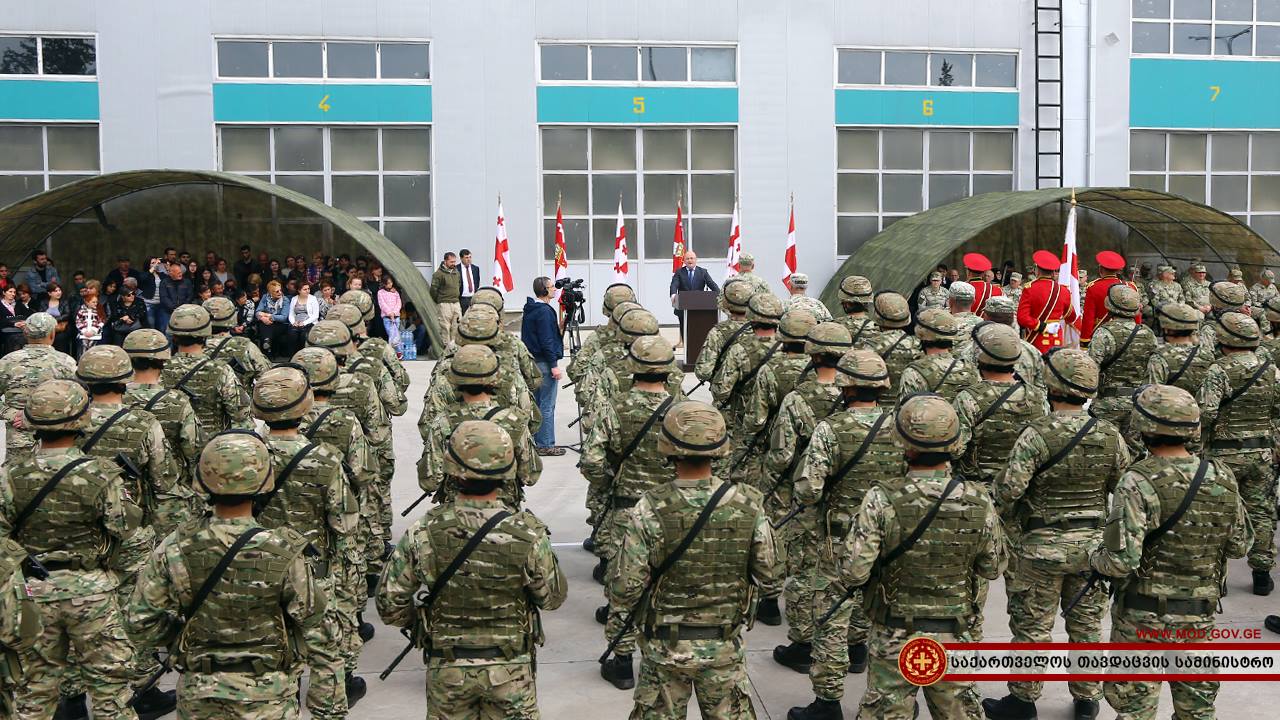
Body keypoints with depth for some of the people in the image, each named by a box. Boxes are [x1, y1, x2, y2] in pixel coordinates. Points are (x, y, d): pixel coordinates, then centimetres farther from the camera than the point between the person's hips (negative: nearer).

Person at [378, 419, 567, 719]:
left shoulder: (422, 534, -17)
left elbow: (390, 605, -8)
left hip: (446, 669, 1)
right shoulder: (528, 536, -21)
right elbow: (553, 597, -5)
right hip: (509, 669, -1)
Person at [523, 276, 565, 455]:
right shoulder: (544, 311, -17)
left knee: (536, 403, 15)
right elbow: (546, 340, -20)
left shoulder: (530, 310, 12)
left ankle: (535, 441, 20)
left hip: (532, 360, 10)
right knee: (547, 405, -4)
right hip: (544, 362, -10)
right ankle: (546, 445, -1)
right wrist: (554, 365, -18)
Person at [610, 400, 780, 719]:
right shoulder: (748, 505, -14)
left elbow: (624, 591, -18)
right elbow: (769, 582, -5)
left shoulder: (650, 510, -21)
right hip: (726, 646, 2)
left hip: (665, 647, -1)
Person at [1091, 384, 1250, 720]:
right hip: (1200, 616, 5)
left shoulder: (1138, 483, -20)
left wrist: (1095, 558, -4)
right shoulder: (1223, 478, -4)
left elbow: (1122, 561, -24)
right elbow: (1240, 545, 6)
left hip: (1143, 613, -4)